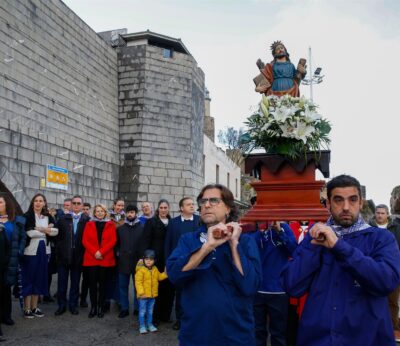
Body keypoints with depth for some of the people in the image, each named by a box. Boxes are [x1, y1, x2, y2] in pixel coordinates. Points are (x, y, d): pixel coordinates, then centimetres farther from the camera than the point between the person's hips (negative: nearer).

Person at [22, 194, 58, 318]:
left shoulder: (48, 217, 10)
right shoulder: (27, 216, -4)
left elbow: (56, 231, -2)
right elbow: (29, 233, -17)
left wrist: (40, 229, -12)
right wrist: (46, 230, -7)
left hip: (44, 250, 5)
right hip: (31, 250, -5)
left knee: (39, 278, 9)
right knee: (29, 278, 1)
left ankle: (34, 307, 19)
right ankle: (27, 309, 10)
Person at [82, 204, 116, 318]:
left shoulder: (110, 225, 6)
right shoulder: (89, 224, 9)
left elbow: (113, 240, -3)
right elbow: (85, 241, 1)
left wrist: (101, 252, -13)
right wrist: (94, 252, -12)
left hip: (106, 259, -1)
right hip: (91, 258, 1)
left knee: (102, 283, 4)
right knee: (92, 283, 2)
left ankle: (100, 307, 12)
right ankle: (93, 307, 10)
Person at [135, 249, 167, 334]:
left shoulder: (155, 269, 4)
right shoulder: (141, 270, -17)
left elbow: (159, 277, 17)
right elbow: (138, 282, -19)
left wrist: (165, 274, 0)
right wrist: (141, 293, -24)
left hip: (152, 295, 6)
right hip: (143, 295, -6)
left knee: (150, 311, 19)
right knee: (142, 311, 5)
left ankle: (150, 324, 32)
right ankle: (142, 326, 19)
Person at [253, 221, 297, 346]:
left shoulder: (284, 227, 2)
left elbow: (295, 252, -9)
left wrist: (280, 231, -17)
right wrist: (259, 231, -20)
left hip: (278, 290, 0)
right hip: (256, 289, 0)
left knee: (278, 334, 11)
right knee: (257, 332, 11)